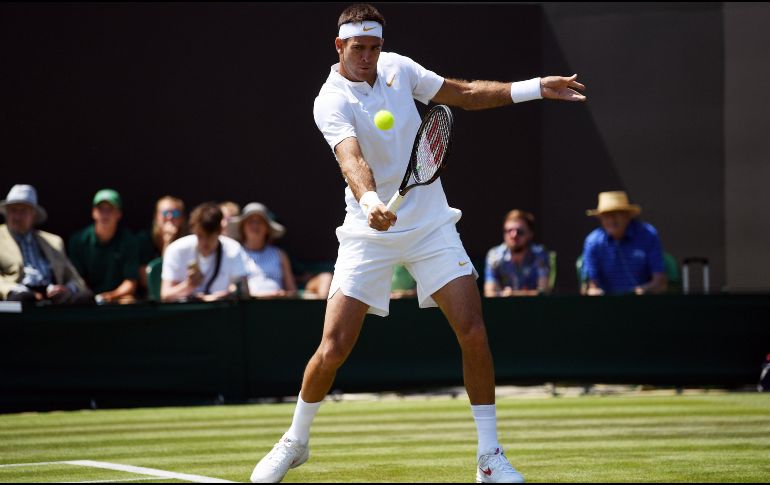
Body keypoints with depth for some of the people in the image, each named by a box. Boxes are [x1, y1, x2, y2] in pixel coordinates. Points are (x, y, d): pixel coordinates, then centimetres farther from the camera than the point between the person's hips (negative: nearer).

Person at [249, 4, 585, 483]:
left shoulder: (398, 67, 2)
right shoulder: (331, 102, -15)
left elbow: (464, 94, 13)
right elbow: (351, 159, -33)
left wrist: (534, 87, 5)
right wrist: (370, 202, -53)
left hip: (431, 224, 4)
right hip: (369, 231, -4)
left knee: (473, 333, -10)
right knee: (333, 349, -7)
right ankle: (296, 441, 19)